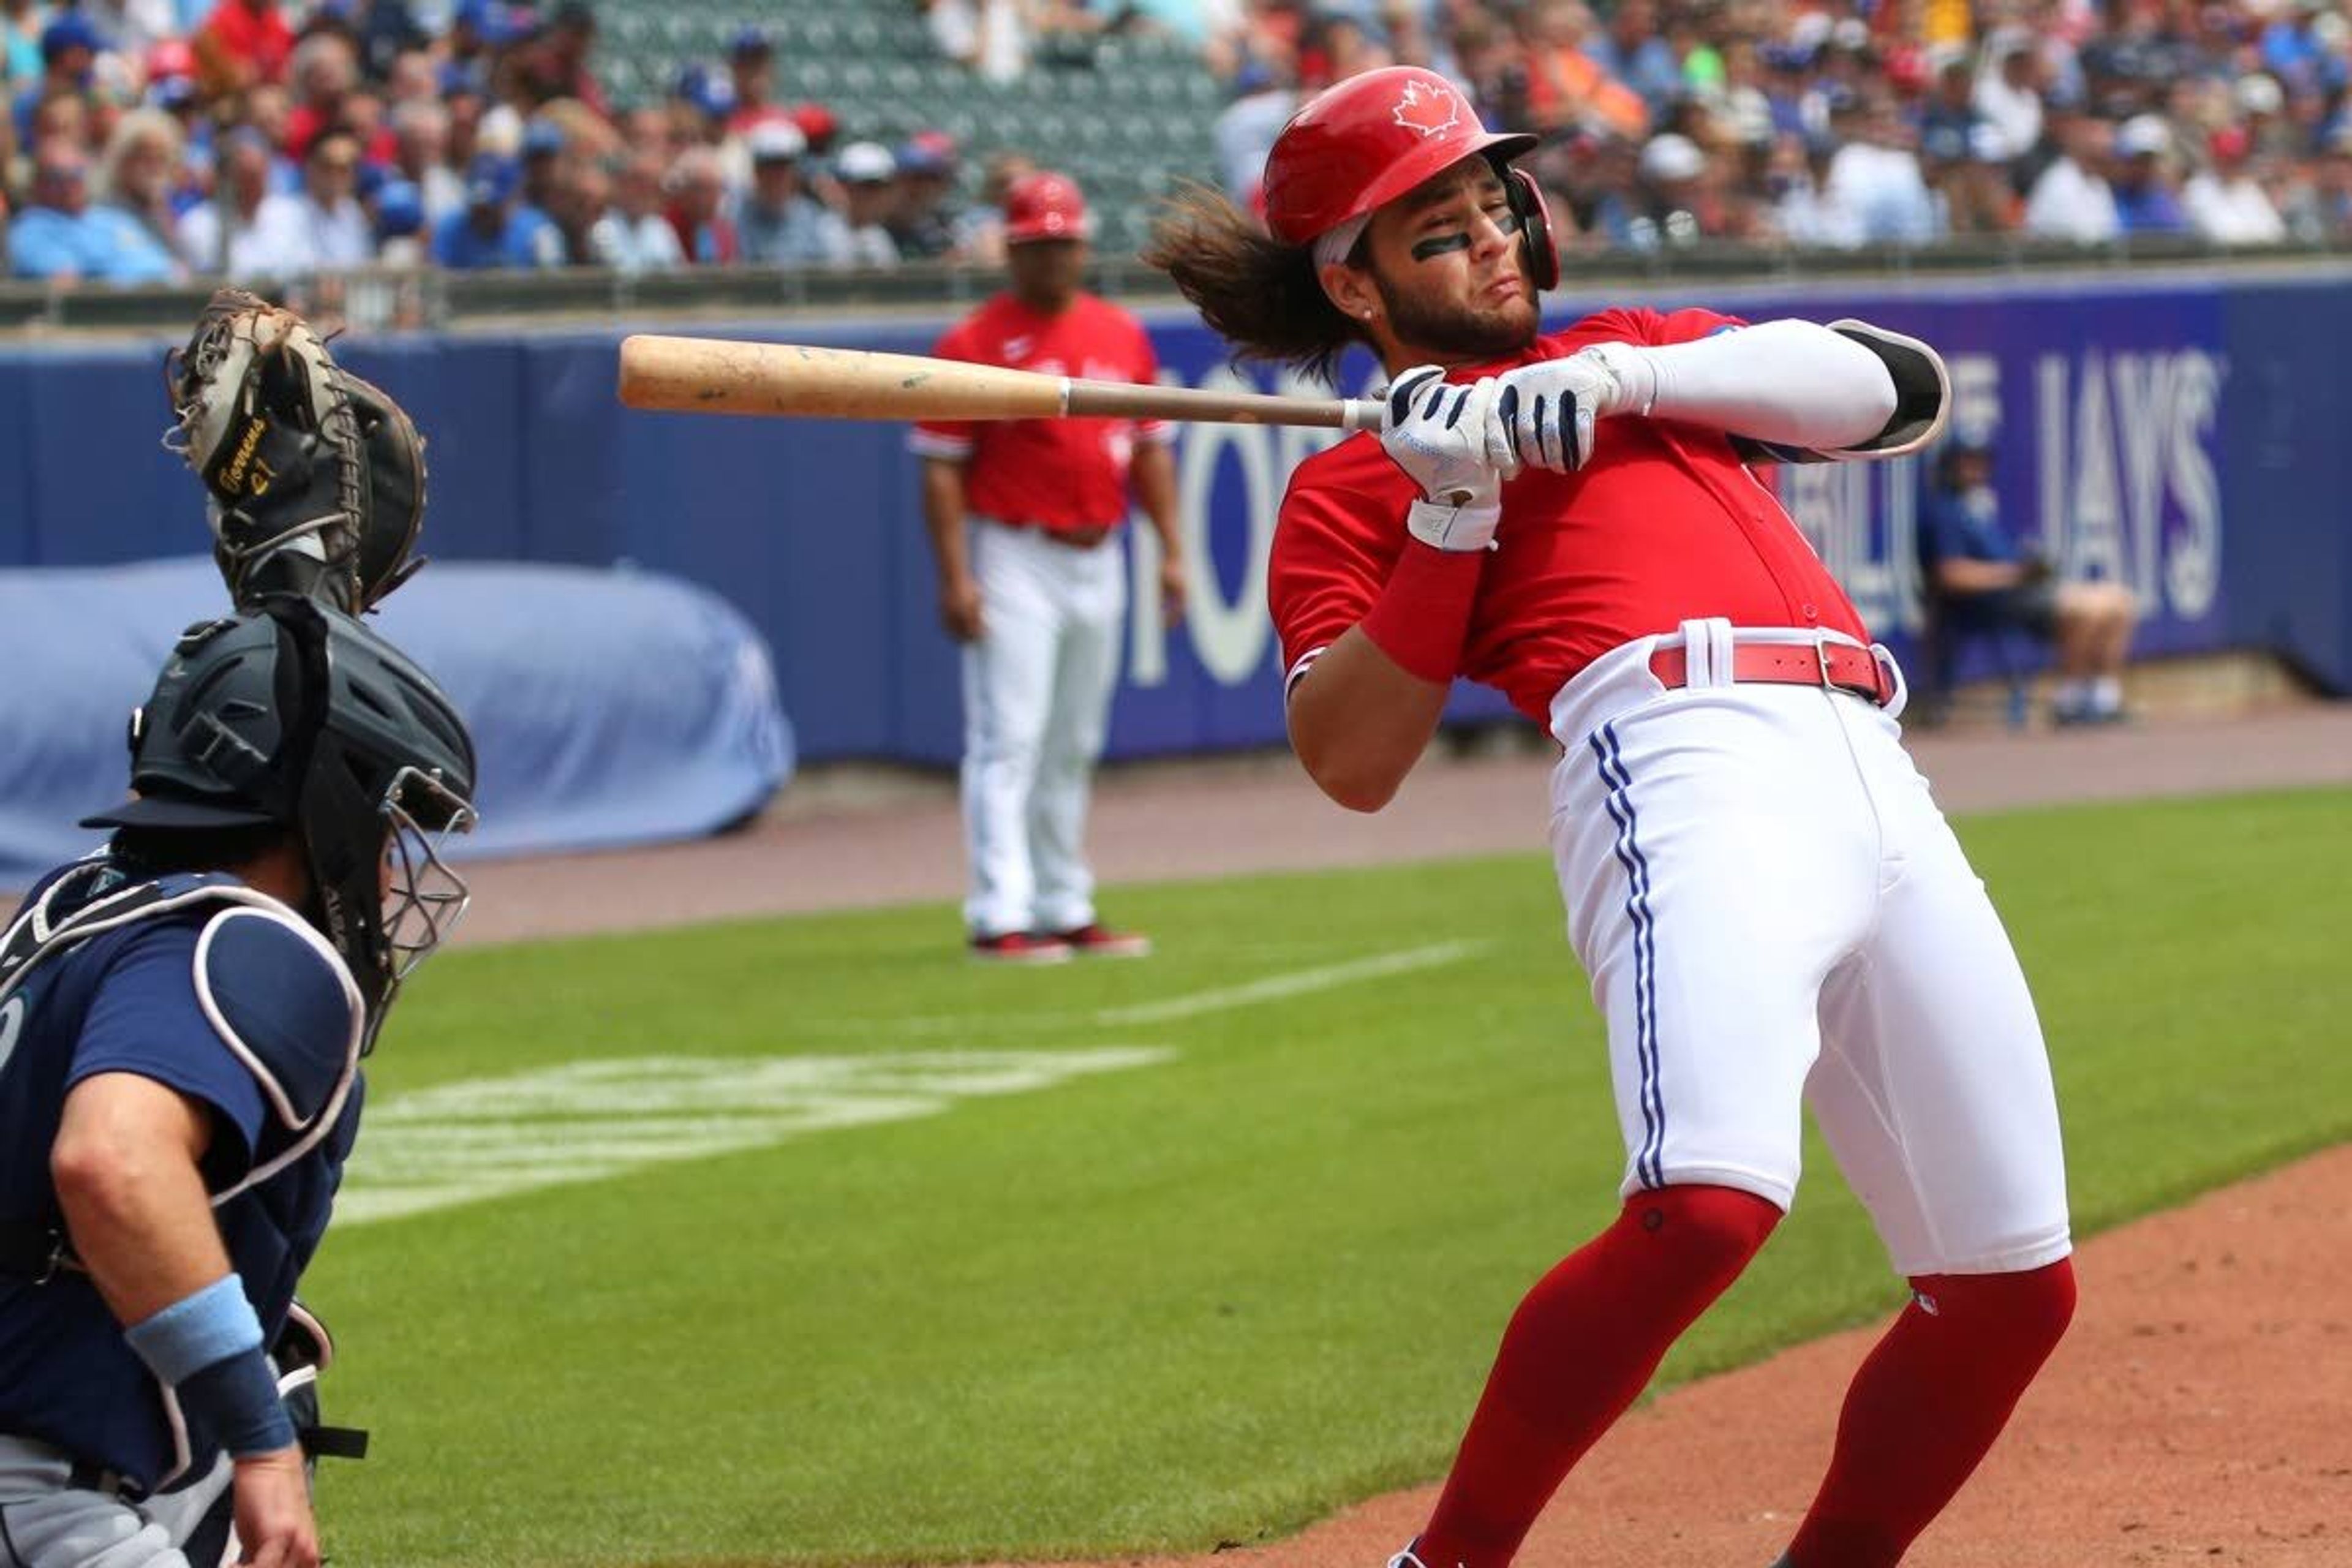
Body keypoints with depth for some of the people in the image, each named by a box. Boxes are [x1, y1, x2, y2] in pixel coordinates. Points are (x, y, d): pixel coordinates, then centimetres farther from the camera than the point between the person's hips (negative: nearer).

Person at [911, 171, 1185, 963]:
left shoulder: (1122, 335, 10)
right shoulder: (973, 343, -7)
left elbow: (1149, 449, 15)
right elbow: (941, 467, -10)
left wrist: (1171, 549, 8)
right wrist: (955, 578, -17)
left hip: (1097, 562, 6)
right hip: (1013, 561, -6)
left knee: (1074, 749, 12)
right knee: (1008, 741, -11)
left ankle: (1066, 911, 19)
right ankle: (1000, 918, -15)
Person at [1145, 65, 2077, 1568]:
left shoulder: (1637, 353, 30)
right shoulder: (1354, 487, 16)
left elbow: (1906, 390, 14)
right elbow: (1354, 763, 0)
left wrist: (1628, 377, 4)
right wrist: (1453, 511, -3)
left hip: (1879, 786, 6)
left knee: (2012, 1288, 3)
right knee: (1708, 1204, -30)